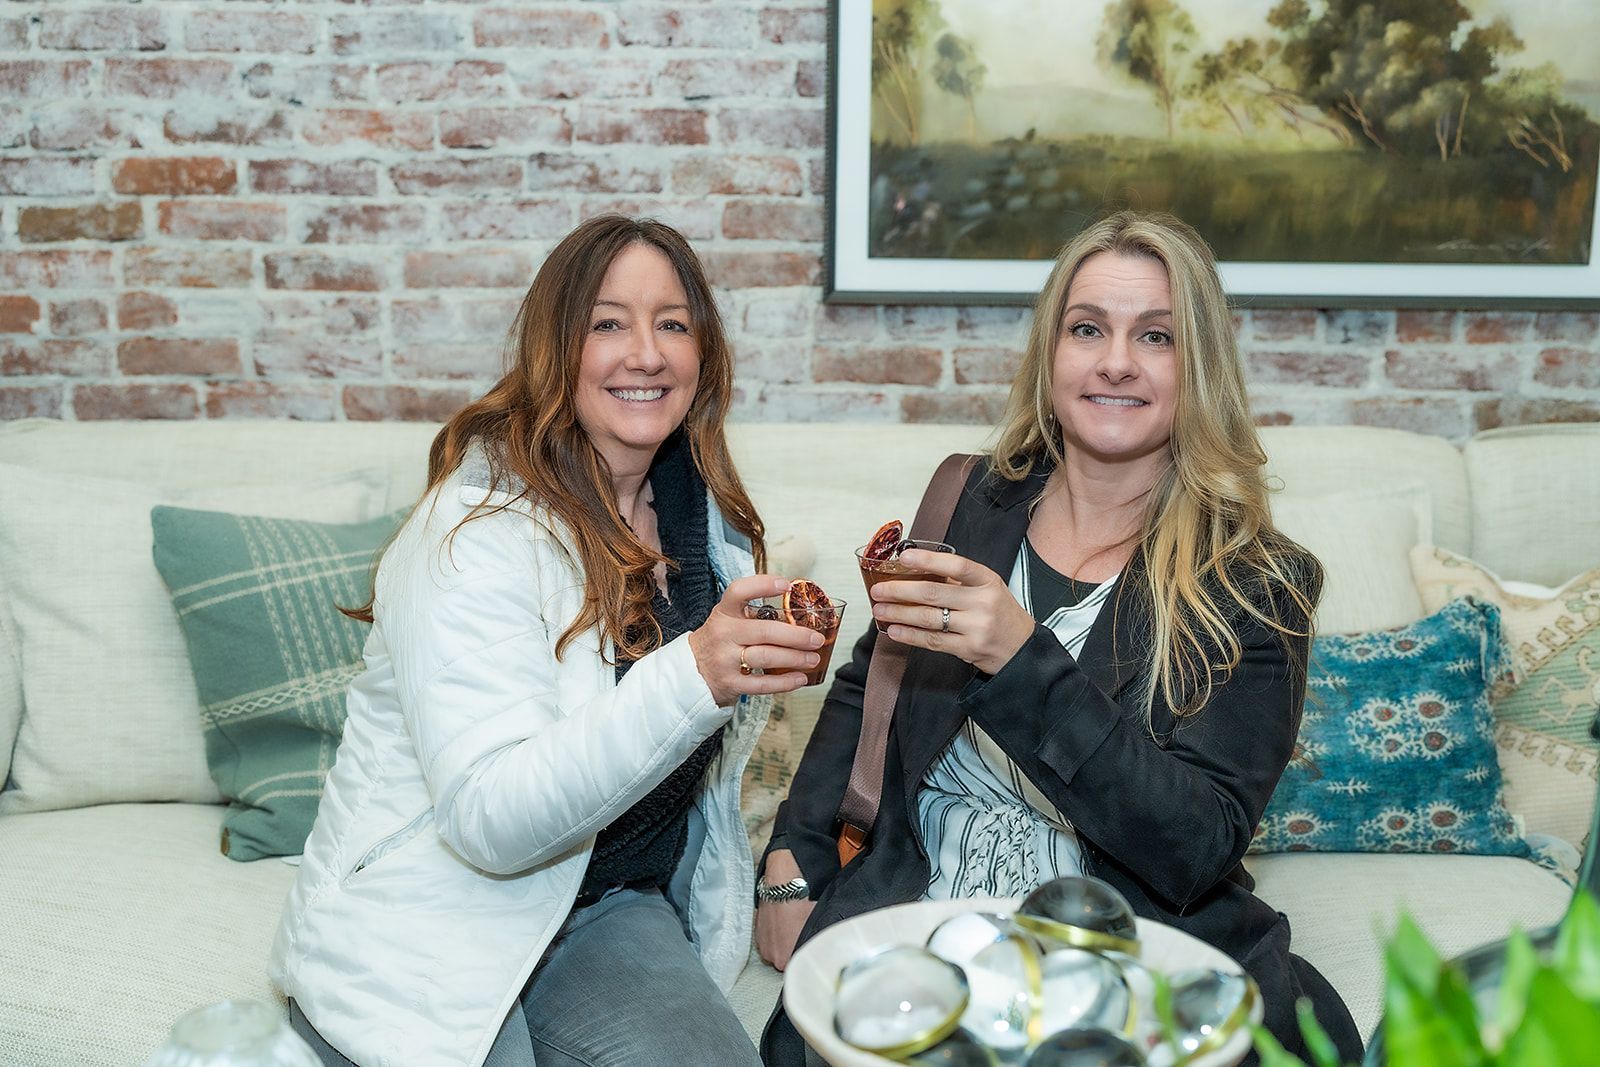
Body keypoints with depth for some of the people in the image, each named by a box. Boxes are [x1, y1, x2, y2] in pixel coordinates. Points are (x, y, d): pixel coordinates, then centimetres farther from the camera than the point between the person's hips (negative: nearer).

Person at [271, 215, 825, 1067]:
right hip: (431, 927, -2)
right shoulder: (478, 530, -18)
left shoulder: (704, 518, 3)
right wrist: (693, 677, -40)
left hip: (604, 907, 3)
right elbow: (490, 819, -29)